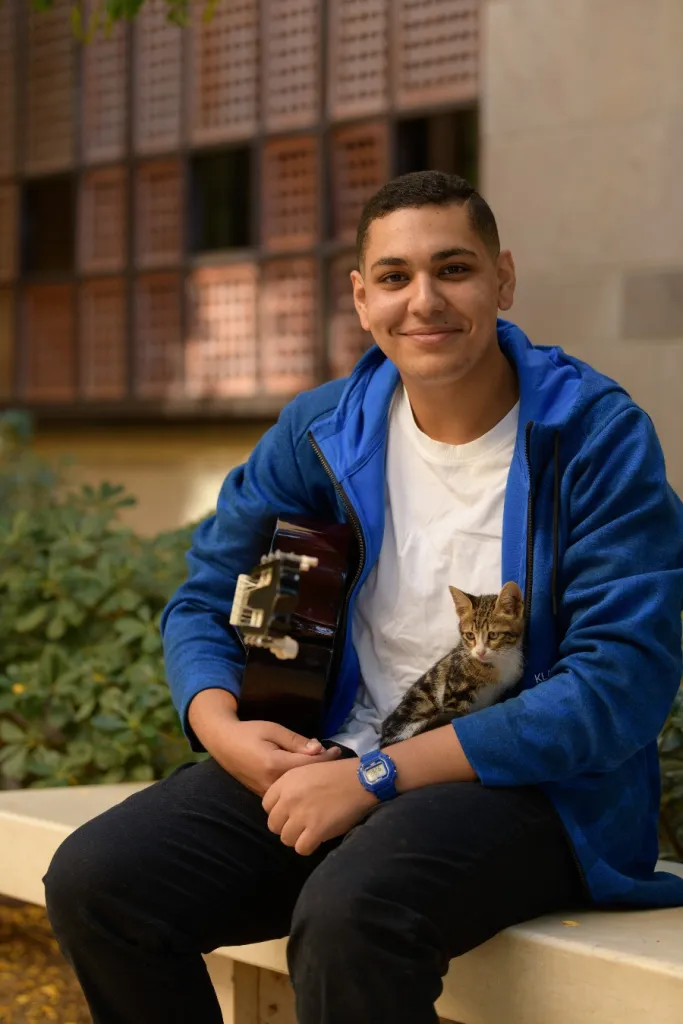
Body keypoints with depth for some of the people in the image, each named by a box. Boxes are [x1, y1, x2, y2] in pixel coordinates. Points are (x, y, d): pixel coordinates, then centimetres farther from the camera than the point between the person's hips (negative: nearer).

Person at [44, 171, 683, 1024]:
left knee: (348, 914, -37)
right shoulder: (320, 433, 4)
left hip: (533, 788, -5)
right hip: (331, 761, 5)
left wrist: (378, 775, -20)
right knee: (94, 881, -16)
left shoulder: (598, 436, -11)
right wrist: (222, 729, -10)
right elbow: (206, 599, 14)